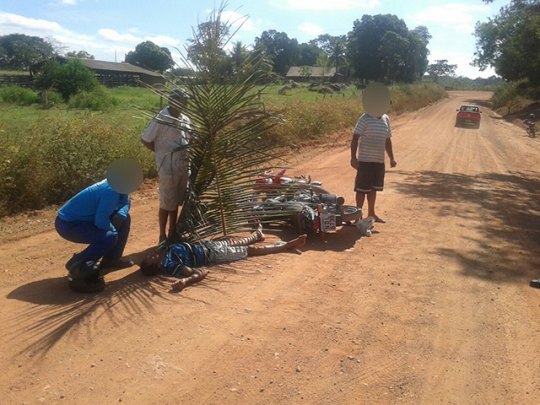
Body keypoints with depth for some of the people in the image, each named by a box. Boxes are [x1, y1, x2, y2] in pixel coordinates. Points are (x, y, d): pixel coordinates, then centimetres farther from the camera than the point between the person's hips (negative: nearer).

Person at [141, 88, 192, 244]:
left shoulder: (185, 119, 6)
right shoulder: (161, 119, -13)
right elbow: (145, 140, -7)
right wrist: (162, 154, -6)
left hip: (183, 166, 6)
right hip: (167, 168, -6)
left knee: (176, 202, 16)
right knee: (167, 203, 2)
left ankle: (173, 232, 30)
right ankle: (163, 236, 16)